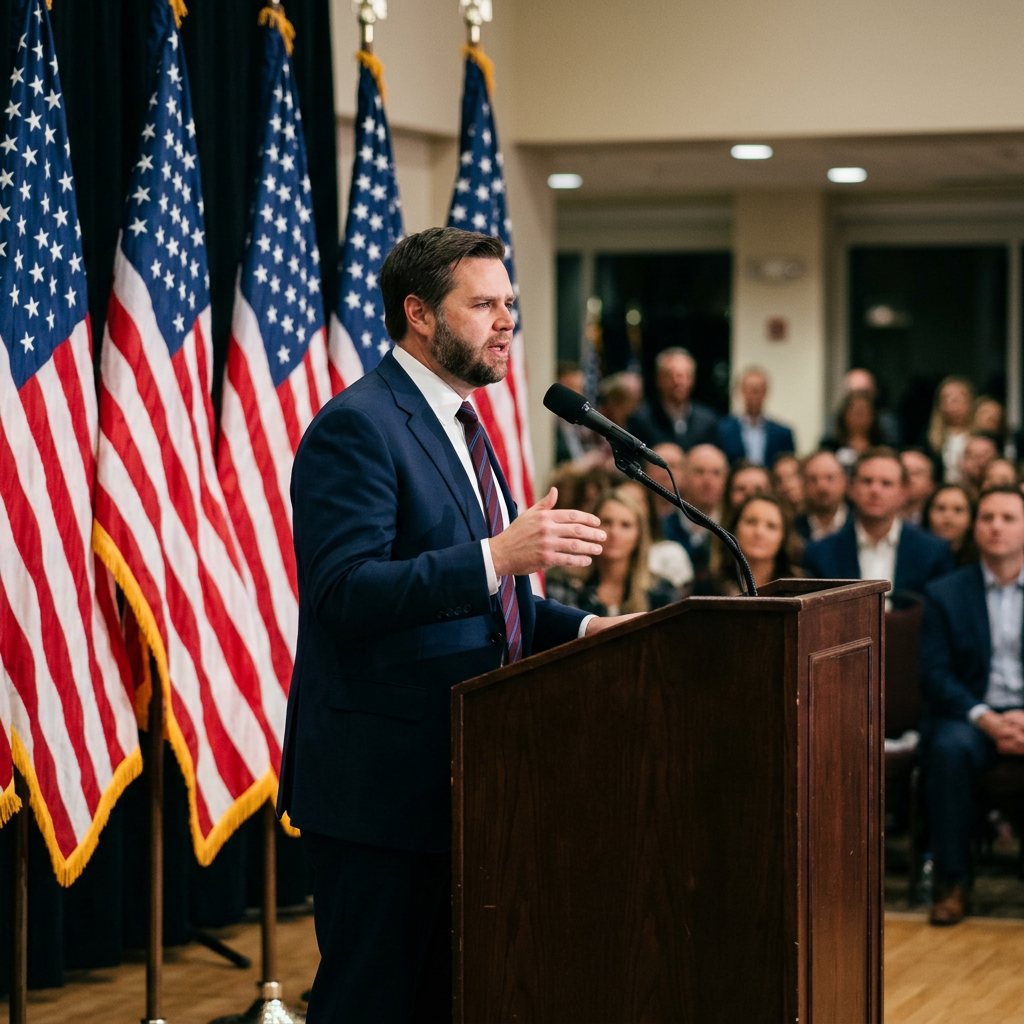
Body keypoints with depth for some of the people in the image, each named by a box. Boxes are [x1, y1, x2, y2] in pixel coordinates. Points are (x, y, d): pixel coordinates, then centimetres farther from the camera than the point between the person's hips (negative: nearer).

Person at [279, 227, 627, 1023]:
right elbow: (344, 593, -24)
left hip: (456, 772, 10)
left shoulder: (456, 423, 18)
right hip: (384, 777, -10)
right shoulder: (357, 427, -13)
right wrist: (496, 555, -31)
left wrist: (583, 628, 9)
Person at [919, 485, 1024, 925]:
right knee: (950, 748, -35)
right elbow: (935, 676, -1)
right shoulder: (945, 593, 9)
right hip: (971, 715, 0)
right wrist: (986, 719, -17)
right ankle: (952, 882, -25)